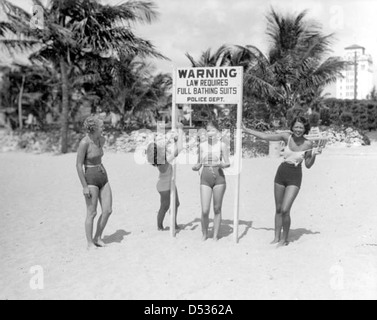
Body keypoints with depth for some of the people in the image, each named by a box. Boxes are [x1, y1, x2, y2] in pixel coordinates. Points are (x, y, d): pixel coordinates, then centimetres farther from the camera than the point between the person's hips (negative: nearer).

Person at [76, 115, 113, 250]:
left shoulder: (101, 140, 4)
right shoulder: (84, 143, -18)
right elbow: (79, 165, -16)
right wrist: (85, 187, -17)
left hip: (103, 178, 7)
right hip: (90, 179, -7)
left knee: (108, 210, 2)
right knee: (92, 213, 0)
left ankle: (98, 238, 19)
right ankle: (90, 243, 14)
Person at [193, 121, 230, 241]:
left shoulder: (222, 145, -2)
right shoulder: (202, 145, 4)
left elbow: (228, 163, -1)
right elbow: (199, 163, 11)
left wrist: (220, 164, -21)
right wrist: (196, 167, -11)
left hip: (219, 178, -1)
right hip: (205, 179, 1)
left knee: (217, 209, 7)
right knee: (205, 211, -5)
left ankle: (215, 236, 20)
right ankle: (204, 235, 16)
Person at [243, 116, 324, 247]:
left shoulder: (308, 144, -7)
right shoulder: (287, 137, -4)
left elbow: (308, 165, 2)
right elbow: (265, 136, 3)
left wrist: (314, 155, -15)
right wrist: (245, 130, 5)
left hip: (294, 178, -3)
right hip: (281, 174, 3)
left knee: (285, 210, -12)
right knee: (278, 209, 11)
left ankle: (285, 239, 10)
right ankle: (277, 238, 25)